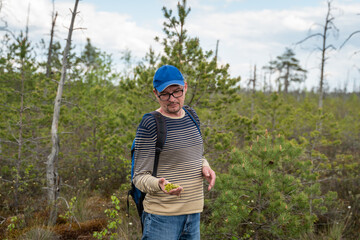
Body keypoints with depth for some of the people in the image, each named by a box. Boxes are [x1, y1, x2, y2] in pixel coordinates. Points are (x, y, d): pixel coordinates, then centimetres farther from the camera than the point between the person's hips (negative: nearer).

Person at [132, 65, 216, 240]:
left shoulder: (192, 117, 9)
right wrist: (159, 184, -32)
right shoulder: (150, 125, -13)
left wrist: (205, 166, 0)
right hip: (161, 218, -6)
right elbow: (139, 177, -11)